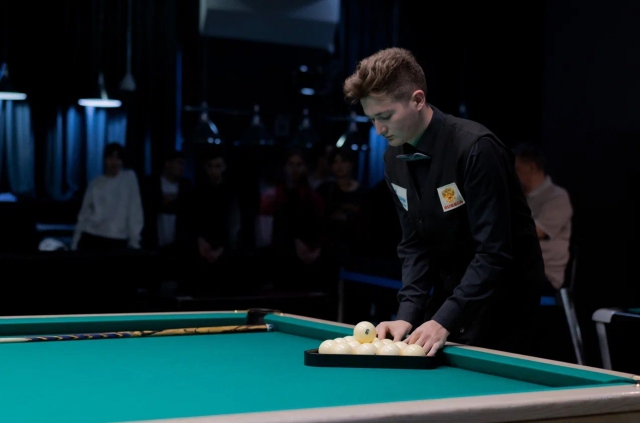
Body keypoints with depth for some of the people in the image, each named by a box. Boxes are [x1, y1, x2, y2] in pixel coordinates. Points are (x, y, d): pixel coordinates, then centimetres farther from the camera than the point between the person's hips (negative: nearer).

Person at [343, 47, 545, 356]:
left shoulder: (476, 149, -25)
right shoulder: (394, 159, -1)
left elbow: (494, 252, -27)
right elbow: (414, 245, 1)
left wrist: (444, 320, -31)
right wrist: (407, 314, -13)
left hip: (503, 293, -7)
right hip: (449, 289, 7)